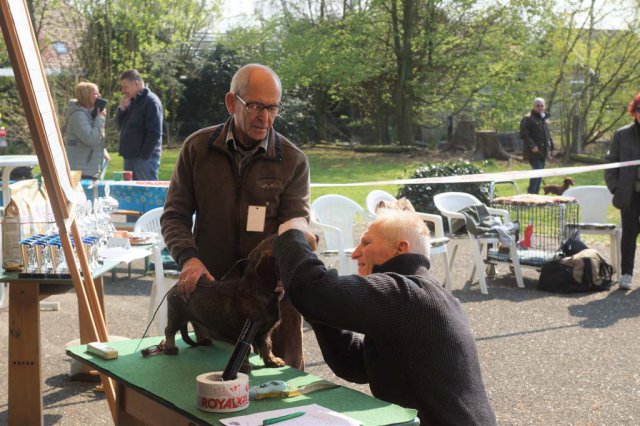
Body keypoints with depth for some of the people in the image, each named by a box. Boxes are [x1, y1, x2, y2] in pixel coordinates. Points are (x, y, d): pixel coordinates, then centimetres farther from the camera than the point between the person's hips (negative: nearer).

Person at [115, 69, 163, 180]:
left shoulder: (151, 101, -11)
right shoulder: (131, 102, 16)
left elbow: (154, 133, -17)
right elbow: (120, 126, 19)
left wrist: (144, 156, -19)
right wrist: (121, 108, 2)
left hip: (145, 158, -9)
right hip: (129, 157, 9)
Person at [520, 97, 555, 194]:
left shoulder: (544, 119, 18)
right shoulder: (528, 118, -9)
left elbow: (548, 135, 25)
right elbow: (524, 134, -17)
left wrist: (551, 148, 19)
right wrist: (532, 146, -23)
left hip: (542, 152, 8)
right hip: (534, 152, -8)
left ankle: (535, 193, 15)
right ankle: (531, 193, -10)